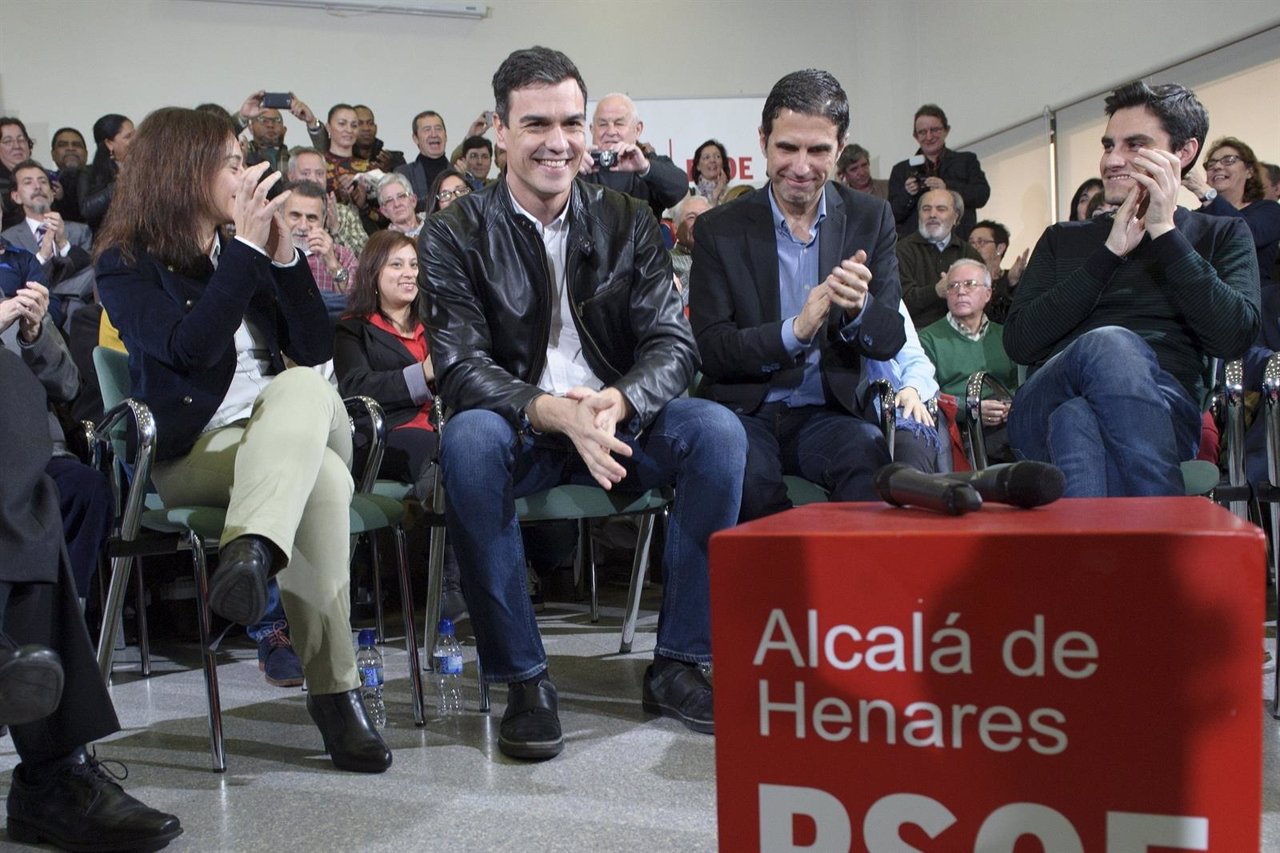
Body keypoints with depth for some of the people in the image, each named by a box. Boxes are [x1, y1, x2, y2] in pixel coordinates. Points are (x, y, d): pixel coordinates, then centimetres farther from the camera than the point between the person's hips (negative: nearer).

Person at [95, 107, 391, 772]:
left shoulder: (239, 251, 17)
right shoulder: (127, 265, 2)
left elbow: (317, 350, 7)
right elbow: (190, 348, -18)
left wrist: (282, 254, -3)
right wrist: (247, 249, -15)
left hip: (290, 429, 4)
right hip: (192, 452, -4)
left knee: (304, 386, -32)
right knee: (323, 481, -34)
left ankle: (252, 551, -55)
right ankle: (334, 690, -38)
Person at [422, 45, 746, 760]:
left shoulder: (628, 223, 5)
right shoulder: (456, 236, -2)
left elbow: (673, 343, -3)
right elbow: (461, 367, -13)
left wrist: (617, 402, -27)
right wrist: (553, 412, -33)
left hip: (619, 425, 2)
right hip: (518, 431, -2)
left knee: (717, 429, -25)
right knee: (467, 441, -35)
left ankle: (679, 663, -13)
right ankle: (523, 680, -23)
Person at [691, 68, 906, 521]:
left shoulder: (871, 219, 6)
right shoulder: (718, 229, 1)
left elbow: (891, 341, 3)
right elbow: (711, 351, -6)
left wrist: (859, 308, -21)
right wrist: (796, 330, -22)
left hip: (828, 412, 1)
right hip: (746, 412, -1)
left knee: (872, 462, -32)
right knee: (745, 475, -33)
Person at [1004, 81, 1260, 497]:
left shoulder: (1221, 236, 21)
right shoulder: (1062, 240, 25)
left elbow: (1233, 337, 0)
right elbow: (1018, 341, 7)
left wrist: (1165, 233, 0)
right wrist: (1110, 252, 4)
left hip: (1166, 409, -1)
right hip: (1044, 408, 2)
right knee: (1109, 343, -36)